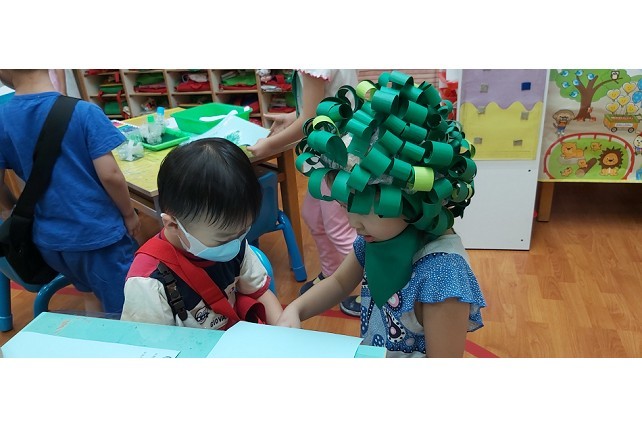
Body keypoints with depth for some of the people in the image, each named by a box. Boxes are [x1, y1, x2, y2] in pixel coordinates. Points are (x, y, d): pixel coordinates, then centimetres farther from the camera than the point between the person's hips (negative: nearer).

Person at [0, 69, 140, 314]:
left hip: (48, 239, 5)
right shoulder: (83, 112, -16)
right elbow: (109, 175, -19)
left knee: (91, 295, 30)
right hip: (98, 233, -5)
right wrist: (129, 214, -1)